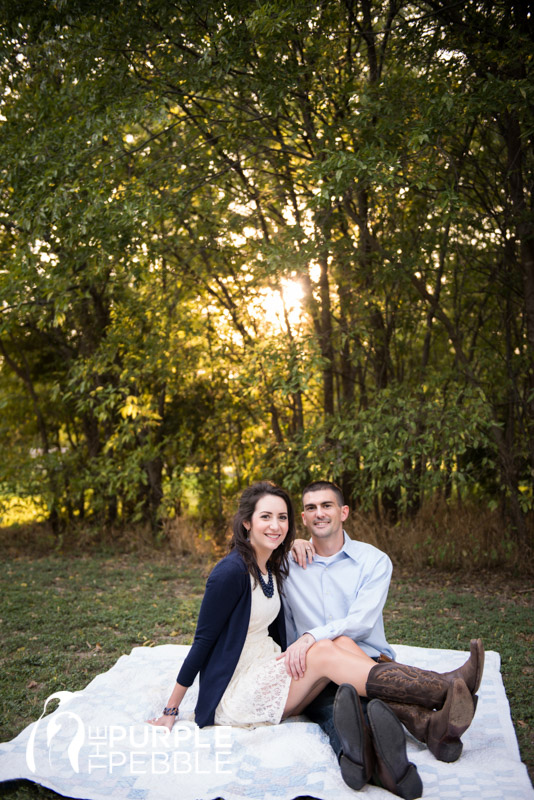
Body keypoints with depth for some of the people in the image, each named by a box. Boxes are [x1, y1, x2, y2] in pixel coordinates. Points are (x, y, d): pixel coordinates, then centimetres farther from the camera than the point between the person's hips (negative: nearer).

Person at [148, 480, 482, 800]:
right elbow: (203, 640, -14)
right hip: (233, 696, -8)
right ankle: (443, 688, -26)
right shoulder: (232, 571, -18)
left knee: (341, 643, -16)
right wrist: (171, 710, -9)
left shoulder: (273, 567, 7)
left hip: (269, 673, 8)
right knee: (324, 652, -24)